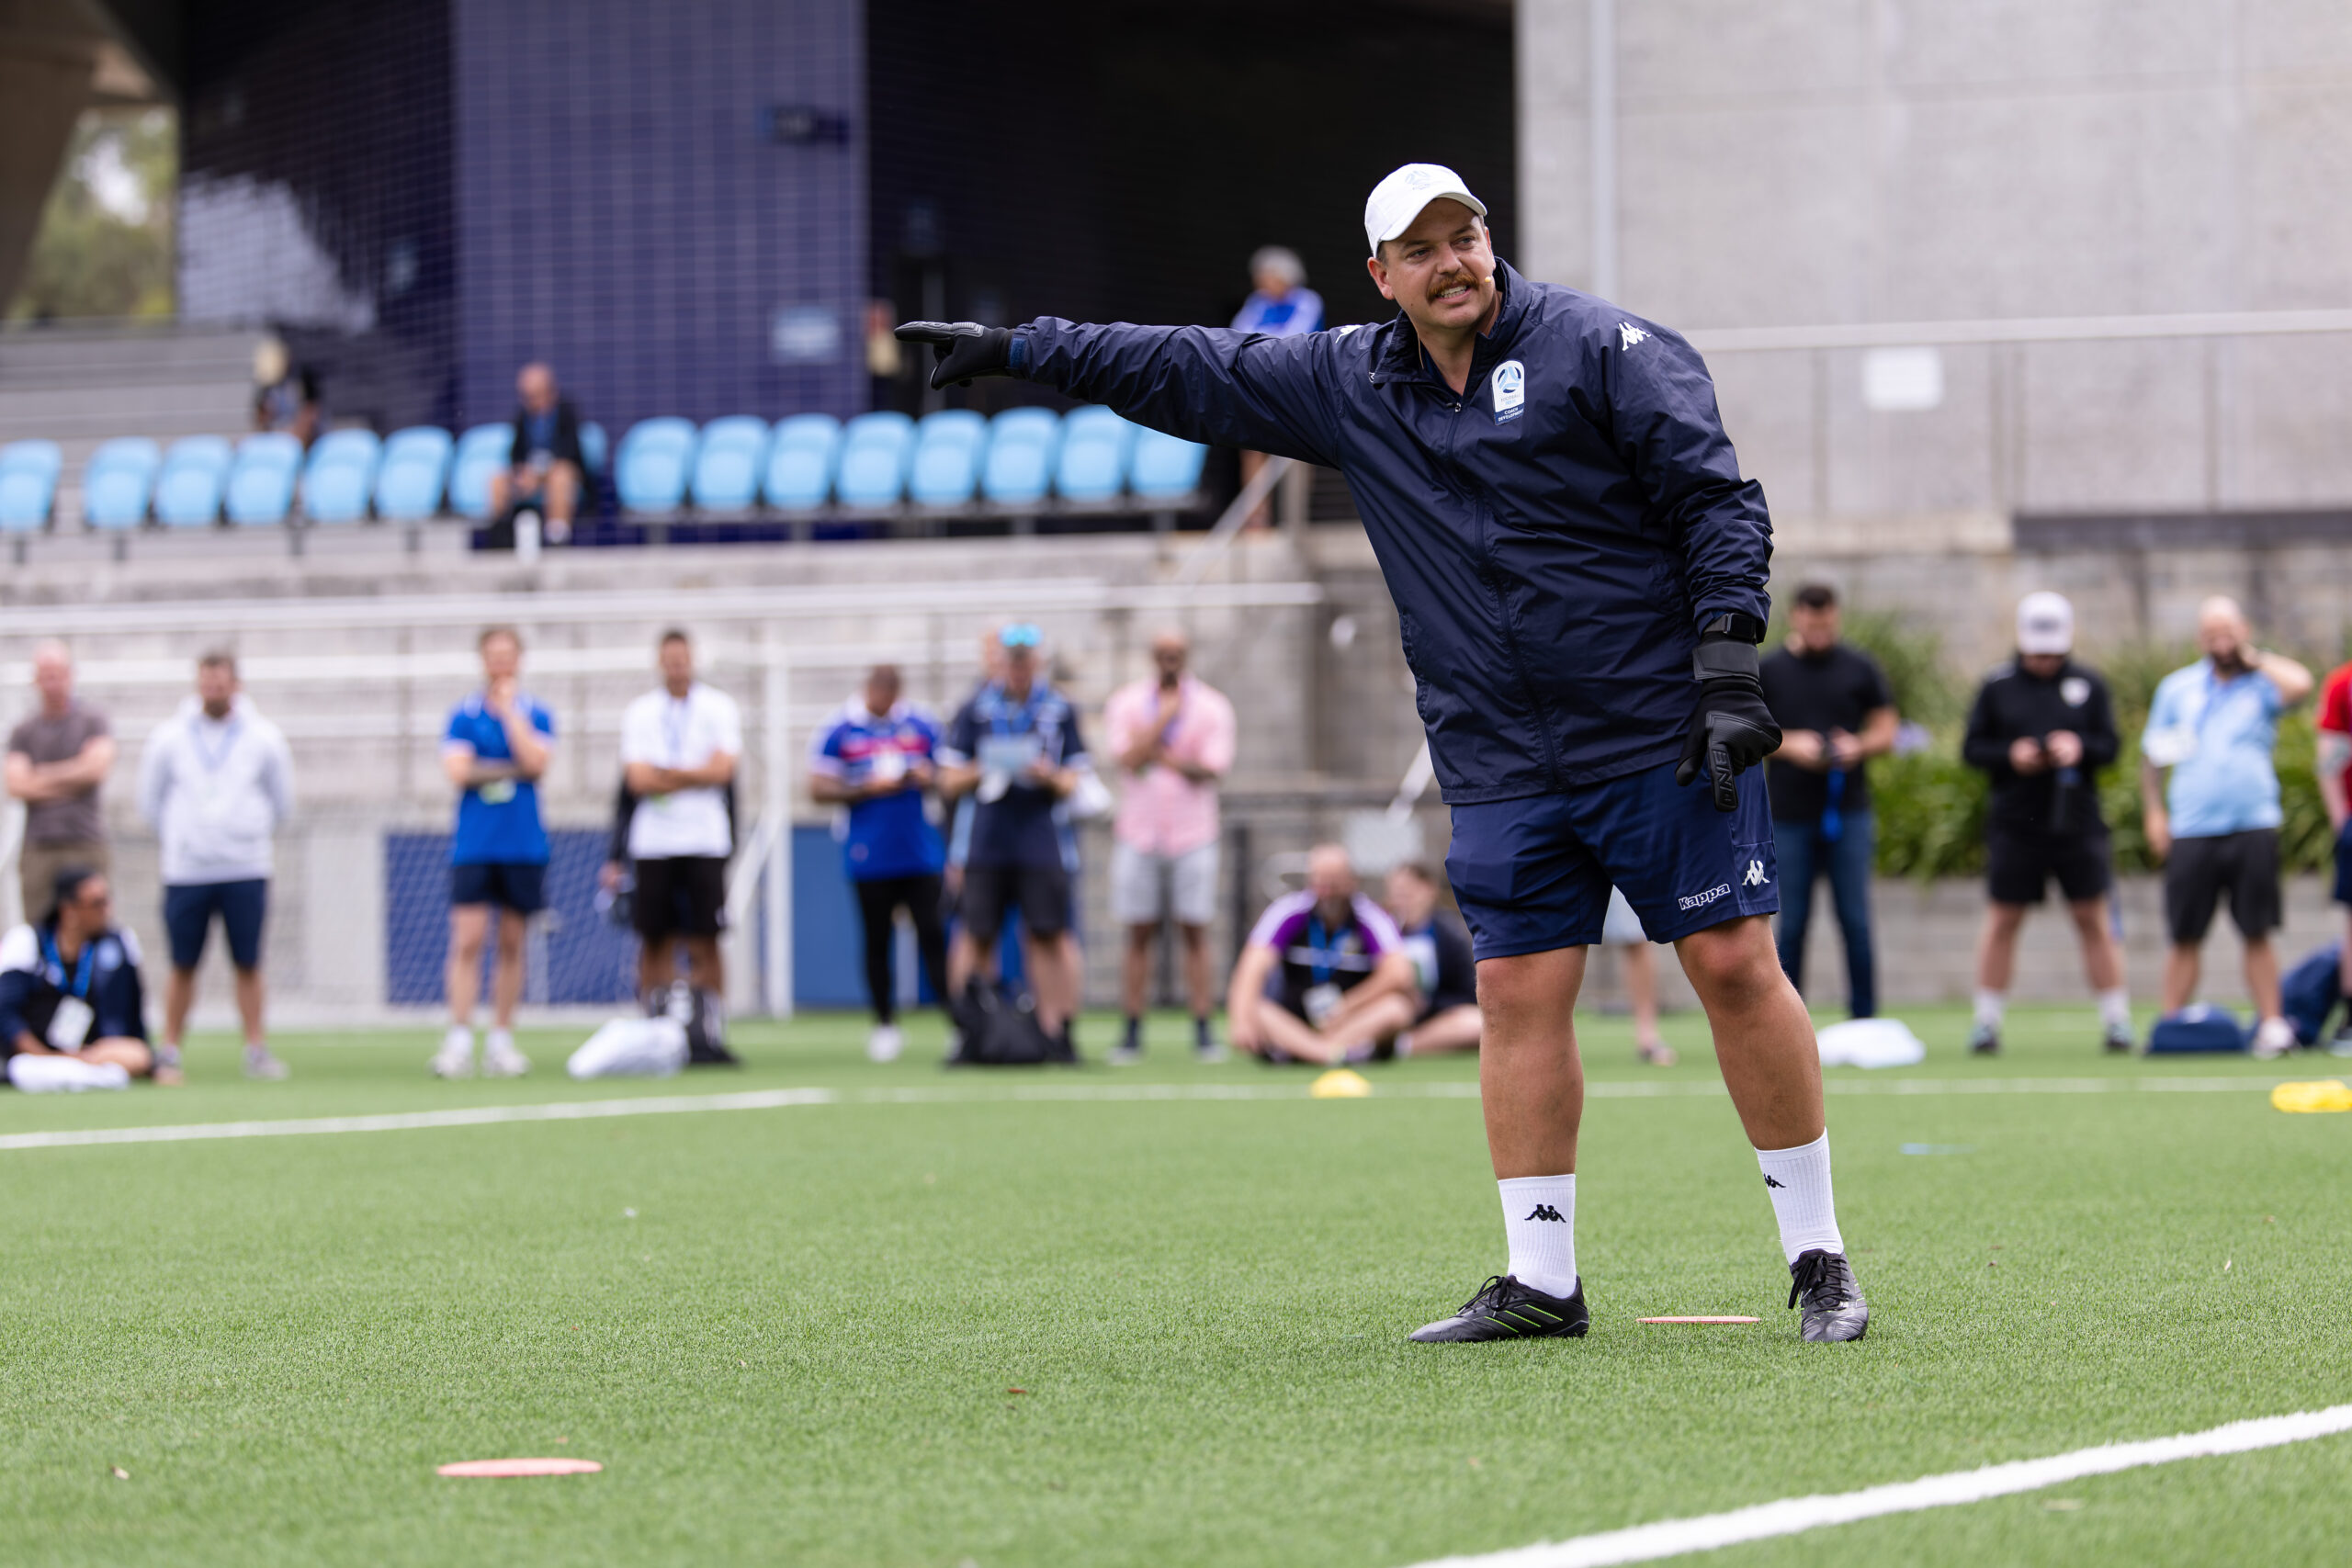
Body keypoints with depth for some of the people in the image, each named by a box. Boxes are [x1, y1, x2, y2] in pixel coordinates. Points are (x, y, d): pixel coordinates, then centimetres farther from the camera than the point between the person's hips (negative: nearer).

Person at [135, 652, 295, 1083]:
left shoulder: (263, 738, 3)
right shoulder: (169, 739, 2)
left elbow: (281, 800, 15)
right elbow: (150, 800, 14)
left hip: (246, 871, 0)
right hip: (185, 871, 0)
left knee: (249, 965, 0)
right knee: (183, 966, 1)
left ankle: (257, 1050, 5)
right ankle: (169, 1053, 7)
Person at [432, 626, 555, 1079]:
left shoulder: (535, 714, 6)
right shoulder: (463, 715, 4)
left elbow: (535, 761, -12)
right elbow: (458, 771, -8)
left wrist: (509, 710, -7)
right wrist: (513, 770, -7)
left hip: (524, 848, 1)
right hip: (474, 846, -1)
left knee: (512, 944, 5)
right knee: (468, 940, -10)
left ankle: (501, 1040, 12)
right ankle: (459, 1041, -13)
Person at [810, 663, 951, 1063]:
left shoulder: (922, 726, 9)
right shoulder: (839, 731, 1)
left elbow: (947, 773, 16)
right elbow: (819, 789, -1)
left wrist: (930, 778, -7)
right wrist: (866, 789, -13)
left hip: (921, 853, 1)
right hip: (870, 859, -1)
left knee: (933, 933, -6)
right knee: (877, 940, 4)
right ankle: (885, 1025, 14)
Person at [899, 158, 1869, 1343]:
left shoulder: (1601, 348, -3)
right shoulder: (1346, 386, 10)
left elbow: (1715, 500, -6)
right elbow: (1185, 372, 19)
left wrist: (1727, 665, -15)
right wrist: (1013, 349, 19)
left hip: (1660, 741, -4)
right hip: (1501, 769, 4)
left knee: (1734, 968, -5)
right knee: (1517, 998, -1)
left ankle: (1818, 1259, 1)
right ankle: (1540, 1281, 4)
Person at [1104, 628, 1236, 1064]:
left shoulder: (1212, 706, 4)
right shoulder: (1127, 703, 6)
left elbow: (1212, 769, -7)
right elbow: (1129, 757, -10)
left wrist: (1160, 756, -10)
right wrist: (1165, 715, -9)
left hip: (1192, 835, -1)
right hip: (1138, 834, 1)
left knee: (1195, 932, -3)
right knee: (1139, 934, 1)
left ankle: (1203, 1033, -1)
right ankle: (1132, 1035, 4)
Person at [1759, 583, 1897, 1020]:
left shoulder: (1861, 669, 7)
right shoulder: (1768, 671, 5)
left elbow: (1886, 732, 9)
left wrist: (1858, 746, -12)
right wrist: (1789, 744, -12)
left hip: (1848, 812, 0)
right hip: (1790, 815, 0)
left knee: (1856, 922, -3)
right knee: (1792, 923, 2)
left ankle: (1864, 1020, 2)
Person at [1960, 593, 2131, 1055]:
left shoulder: (2088, 684, 6)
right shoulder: (1997, 686, 5)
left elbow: (2110, 744, 4)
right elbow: (1972, 748, 5)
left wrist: (2080, 747, -17)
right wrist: (2010, 755, -14)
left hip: (2077, 822, 0)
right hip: (2014, 823, 0)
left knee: (2093, 920, 1)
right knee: (2002, 921, 2)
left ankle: (2116, 1018, 7)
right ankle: (1987, 1020, 10)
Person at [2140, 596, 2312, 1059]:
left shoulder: (2261, 685, 5)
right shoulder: (2176, 688, 12)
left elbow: (2300, 685, -19)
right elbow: (2152, 755, 18)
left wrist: (2253, 657, -4)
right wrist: (2153, 811, 6)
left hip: (2252, 827, -2)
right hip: (2190, 831, 2)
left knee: (2257, 933, -2)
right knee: (2184, 937, 1)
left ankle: (2272, 1025, 2)